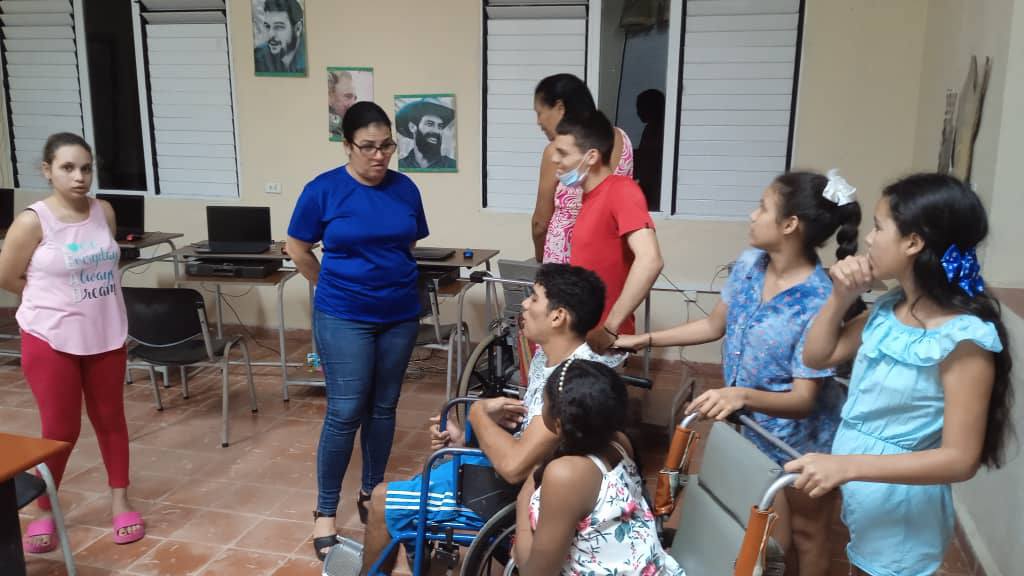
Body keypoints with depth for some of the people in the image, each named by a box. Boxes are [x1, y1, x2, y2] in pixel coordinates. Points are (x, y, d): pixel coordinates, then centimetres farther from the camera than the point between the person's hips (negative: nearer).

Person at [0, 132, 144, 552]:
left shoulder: (105, 212, -1)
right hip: (51, 339, -4)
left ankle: (120, 502, 29)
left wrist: (81, 301, 7)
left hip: (105, 335, 4)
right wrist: (52, 301, 5)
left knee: (110, 419, 14)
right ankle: (43, 512, 27)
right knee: (60, 430, 5)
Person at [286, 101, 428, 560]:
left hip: (400, 315, 4)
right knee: (345, 413, -3)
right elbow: (298, 250, 2)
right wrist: (335, 288, 10)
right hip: (344, 319, -4)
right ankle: (325, 511, 12)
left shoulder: (406, 189, 1)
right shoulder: (323, 190, -9)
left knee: (384, 407, 12)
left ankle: (371, 493, 30)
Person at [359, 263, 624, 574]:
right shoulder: (547, 356, 0)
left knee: (383, 501, 4)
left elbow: (514, 465, -35)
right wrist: (466, 437, -2)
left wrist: (478, 413, -17)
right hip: (512, 470, 9)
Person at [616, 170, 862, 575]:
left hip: (799, 437, -6)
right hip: (750, 425, 6)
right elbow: (714, 326, 4)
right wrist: (644, 340, 3)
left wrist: (743, 395, -46)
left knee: (806, 531, 21)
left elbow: (804, 399, -28)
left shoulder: (819, 303, -31)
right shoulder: (749, 265, -10)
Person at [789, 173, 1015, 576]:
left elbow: (960, 459, -24)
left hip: (900, 511, -6)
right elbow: (817, 357, 8)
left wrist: (848, 465, -32)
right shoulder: (888, 308, -2)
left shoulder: (963, 338, -23)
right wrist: (841, 297, -7)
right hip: (855, 494, 6)